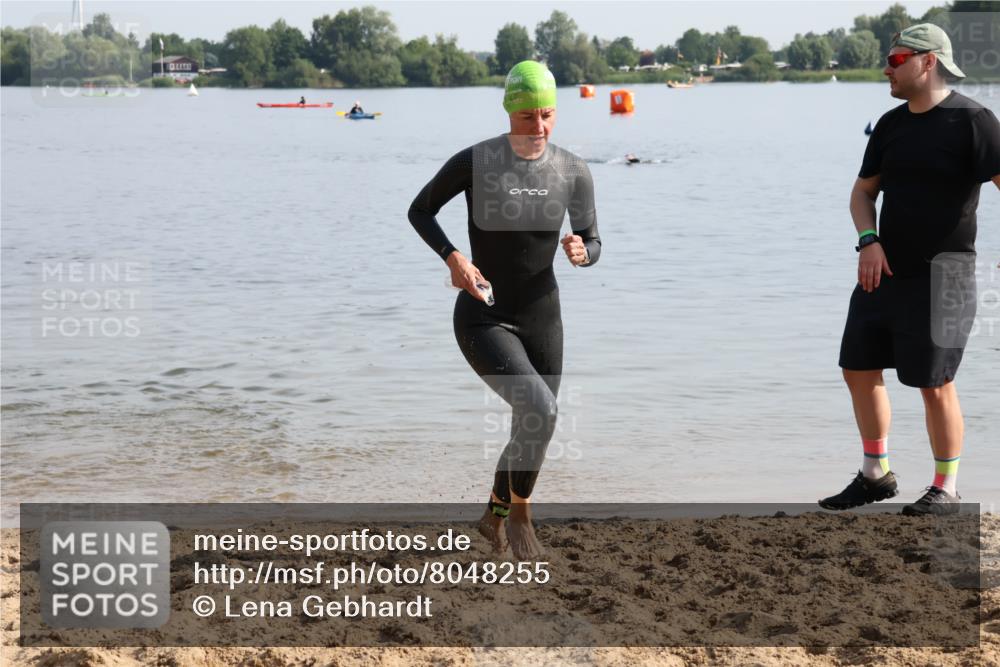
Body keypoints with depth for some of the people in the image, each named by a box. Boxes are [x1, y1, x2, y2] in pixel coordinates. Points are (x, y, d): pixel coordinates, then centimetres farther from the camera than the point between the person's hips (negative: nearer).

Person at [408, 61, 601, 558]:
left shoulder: (573, 171, -7)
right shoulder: (473, 161, -16)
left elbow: (592, 247, 3)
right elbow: (419, 210, -1)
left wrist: (580, 253, -22)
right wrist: (452, 257, -18)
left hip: (541, 318, 5)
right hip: (483, 319, -5)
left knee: (533, 432, 13)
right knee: (540, 410, -26)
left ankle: (494, 516, 43)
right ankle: (520, 513, -1)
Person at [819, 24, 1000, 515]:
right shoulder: (891, 125, 11)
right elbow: (863, 191, 17)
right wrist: (869, 241, -3)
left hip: (939, 275, -7)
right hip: (885, 271, 7)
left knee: (934, 382, -5)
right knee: (858, 368, 10)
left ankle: (945, 490, 10)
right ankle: (876, 475, 26)